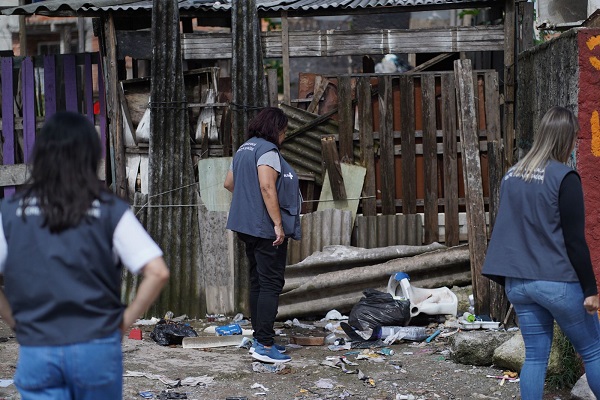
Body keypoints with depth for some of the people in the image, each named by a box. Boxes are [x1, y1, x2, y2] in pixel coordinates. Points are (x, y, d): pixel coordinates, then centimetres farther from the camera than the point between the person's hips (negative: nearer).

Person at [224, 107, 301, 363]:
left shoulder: (244, 149, 16)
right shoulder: (267, 150, -14)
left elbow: (229, 183, 24)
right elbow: (267, 187, -24)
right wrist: (278, 224, -22)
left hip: (247, 226, 10)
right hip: (265, 227, -10)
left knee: (257, 282, 14)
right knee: (271, 284, -8)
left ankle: (259, 339, 19)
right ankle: (264, 345, -10)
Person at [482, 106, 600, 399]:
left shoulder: (511, 175, 8)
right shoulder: (563, 177, -12)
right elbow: (575, 240, -14)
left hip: (518, 283, 6)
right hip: (558, 283, -6)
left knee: (535, 356, 9)